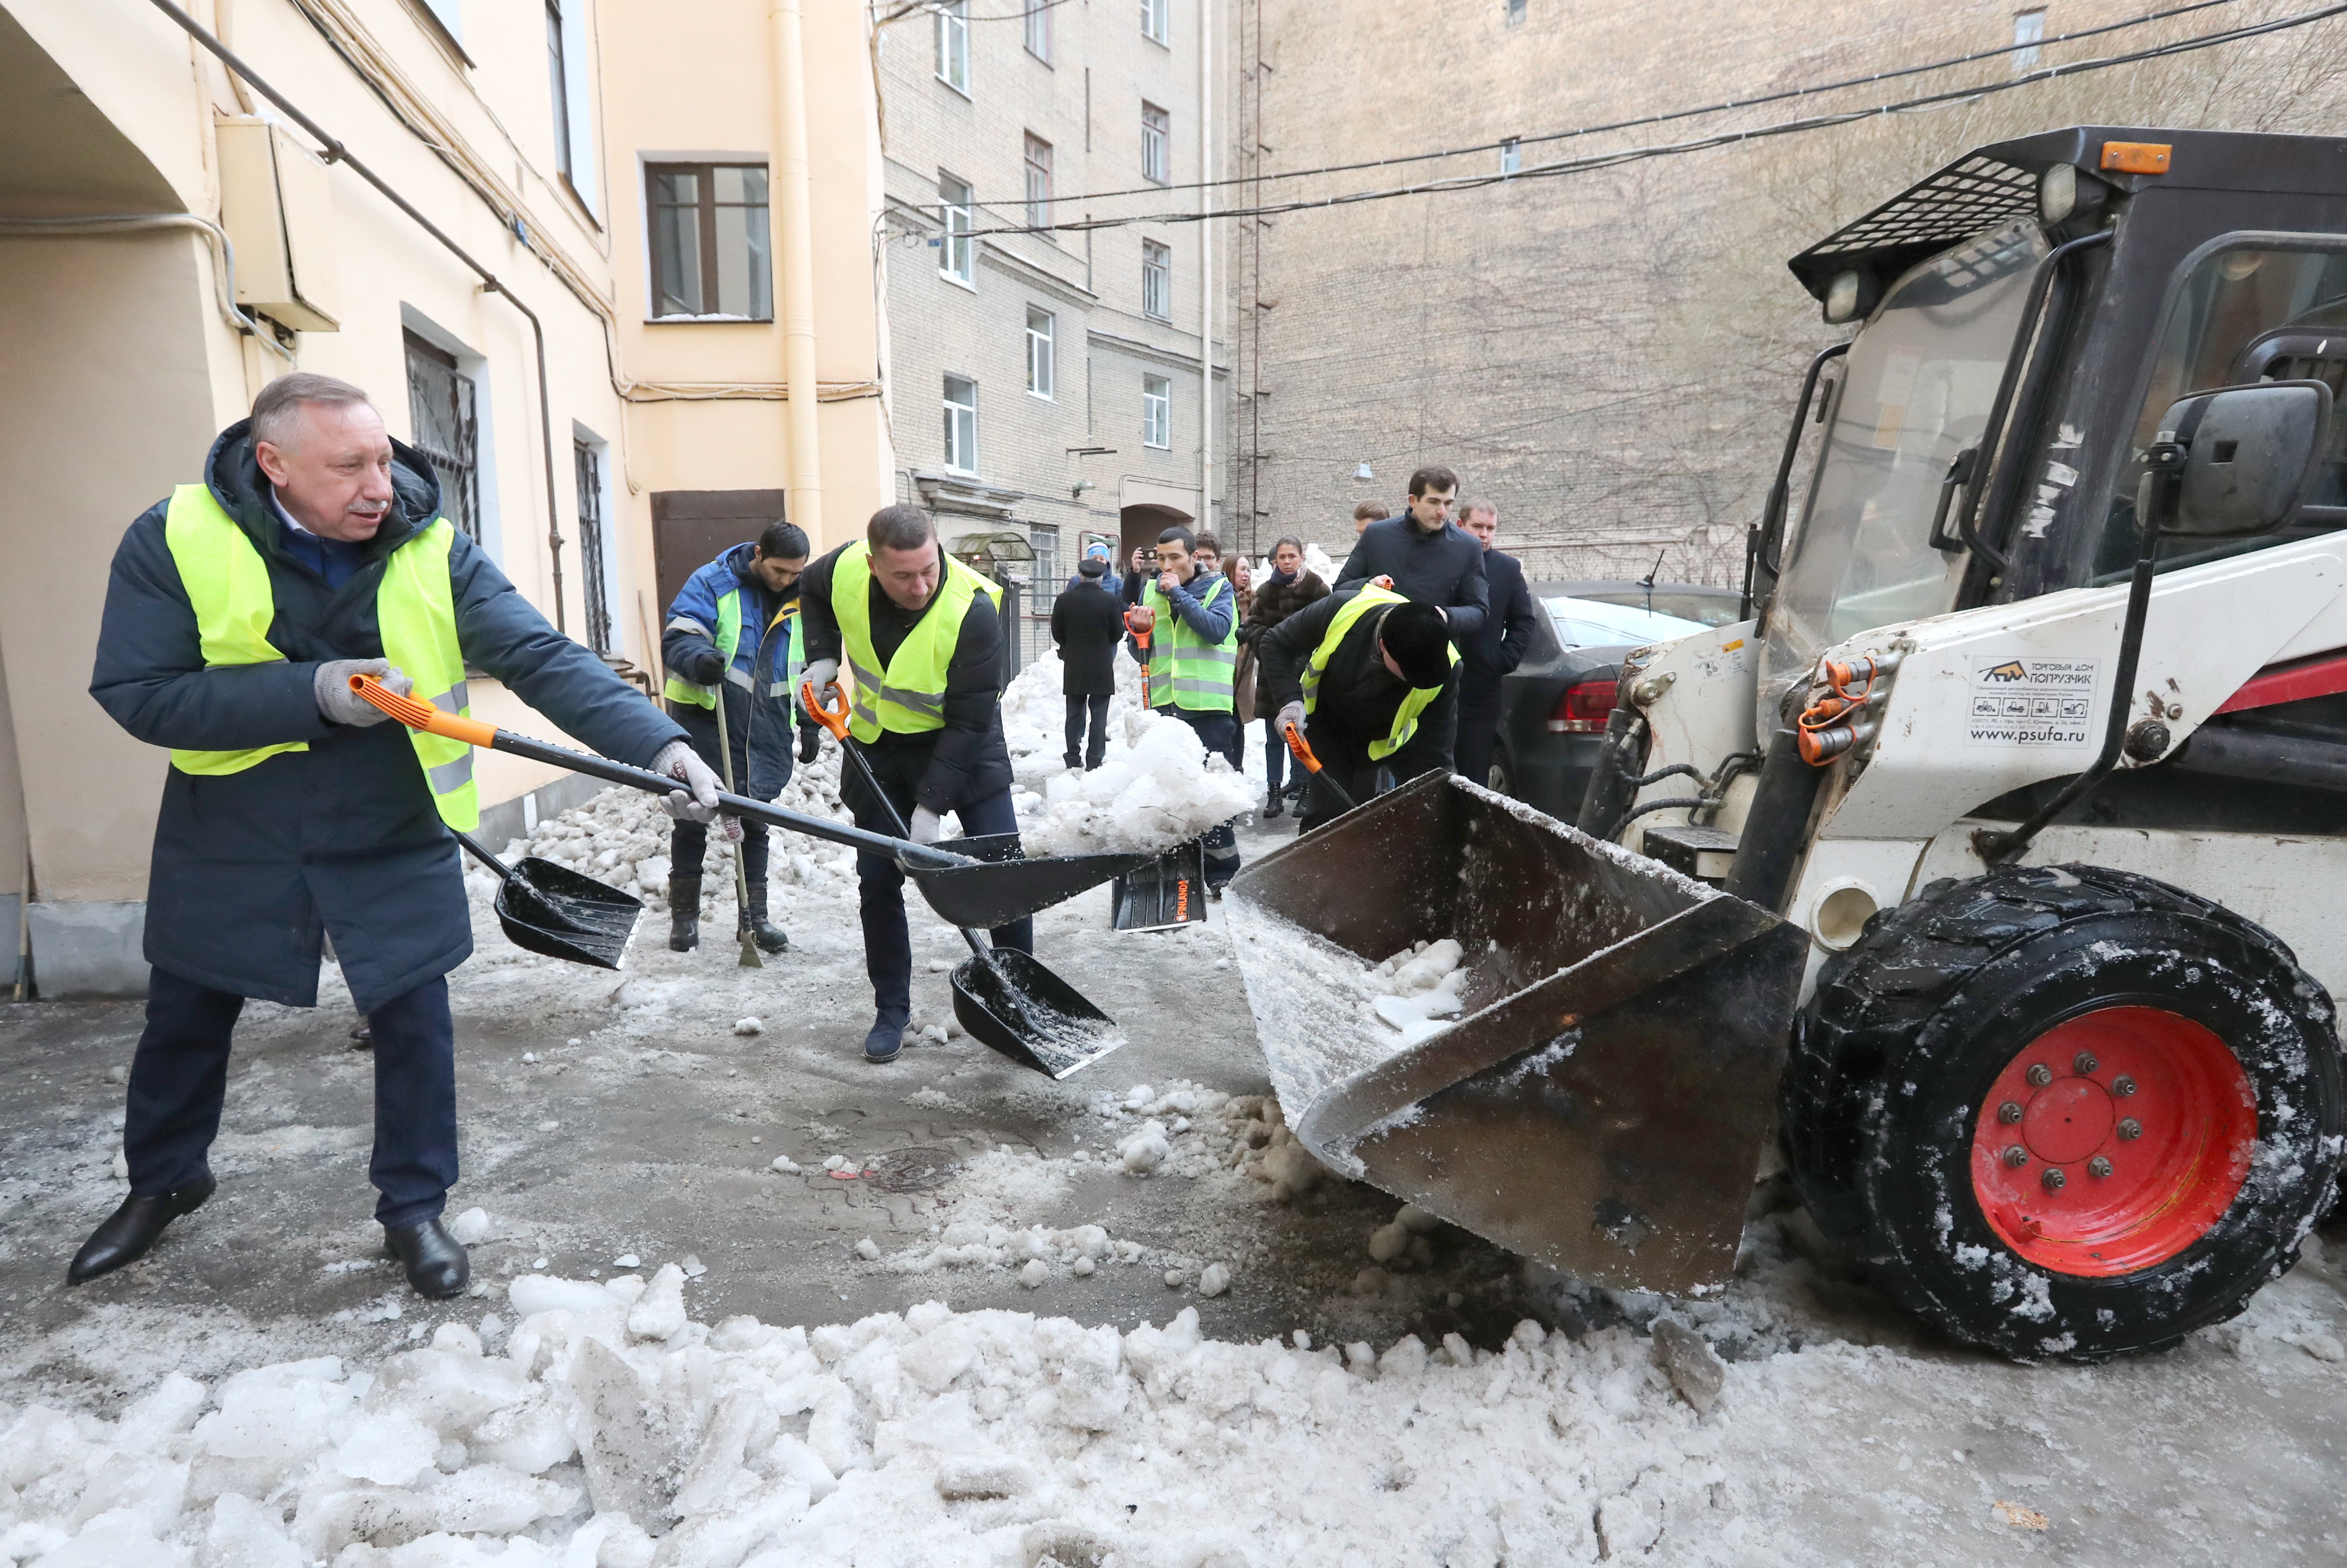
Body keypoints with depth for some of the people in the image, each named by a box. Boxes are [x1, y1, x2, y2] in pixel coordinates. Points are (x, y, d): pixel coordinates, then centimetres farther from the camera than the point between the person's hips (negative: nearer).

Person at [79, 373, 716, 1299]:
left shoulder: (432, 551, -15)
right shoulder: (175, 541, -16)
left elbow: (544, 660, -23)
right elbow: (135, 693, -18)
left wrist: (659, 745, -36)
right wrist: (313, 693, -30)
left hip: (392, 838, 0)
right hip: (229, 834, 1)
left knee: (414, 1018, 2)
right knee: (186, 1017, 18)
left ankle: (413, 1209, 23)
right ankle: (164, 1182, 46)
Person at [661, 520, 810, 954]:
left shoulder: (802, 600, 8)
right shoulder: (712, 583, -7)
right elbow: (677, 639, -13)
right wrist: (700, 659, -36)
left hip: (765, 731, 4)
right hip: (704, 721, -3)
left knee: (755, 821, 9)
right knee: (692, 818, 3)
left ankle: (754, 916, 18)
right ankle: (684, 913, 16)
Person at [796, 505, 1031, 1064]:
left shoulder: (973, 608, -32)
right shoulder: (845, 568, -18)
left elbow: (969, 720, -26)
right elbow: (811, 590, 10)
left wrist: (932, 804, -27)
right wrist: (822, 656, -5)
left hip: (962, 742, -3)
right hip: (878, 742, 3)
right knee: (878, 881, 4)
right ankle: (891, 1009, 19)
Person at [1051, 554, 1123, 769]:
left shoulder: (1064, 599, -5)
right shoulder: (1109, 600, -10)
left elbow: (1057, 632, 1)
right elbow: (1118, 632, -2)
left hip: (1073, 668, 2)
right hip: (1102, 668, -2)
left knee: (1074, 714, 10)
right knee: (1099, 715, 3)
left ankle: (1074, 759, 13)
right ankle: (1094, 761, 3)